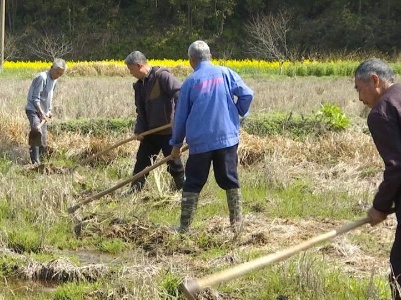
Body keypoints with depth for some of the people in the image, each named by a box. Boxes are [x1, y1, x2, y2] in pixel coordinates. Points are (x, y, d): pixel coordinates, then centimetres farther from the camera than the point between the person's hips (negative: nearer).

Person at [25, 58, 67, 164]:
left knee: (43, 142, 9)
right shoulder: (42, 78, -19)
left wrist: (49, 111, 12)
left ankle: (39, 161, 20)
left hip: (43, 113, 9)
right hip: (33, 110, -9)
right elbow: (35, 98, -22)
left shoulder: (54, 80, 9)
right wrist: (42, 113, -28)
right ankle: (35, 162, -29)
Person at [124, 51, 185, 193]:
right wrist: (139, 129, -1)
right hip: (150, 131, 8)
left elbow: (180, 93, -25)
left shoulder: (162, 76, -16)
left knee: (174, 164, 1)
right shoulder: (139, 85, 11)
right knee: (141, 161, 12)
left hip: (168, 131, -8)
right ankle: (134, 191, 22)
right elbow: (140, 110, 13)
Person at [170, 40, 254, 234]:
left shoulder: (190, 82, 1)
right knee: (230, 181, 11)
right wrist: (240, 113, 14)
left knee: (192, 184, 6)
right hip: (227, 138, 1)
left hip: (199, 142, -1)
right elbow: (247, 94, -6)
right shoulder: (225, 73, 3)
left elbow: (181, 116, 6)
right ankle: (237, 224, 10)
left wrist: (176, 144, 17)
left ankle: (184, 227, 6)